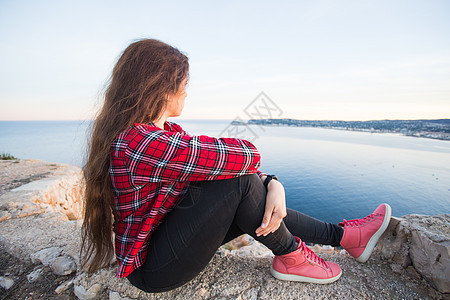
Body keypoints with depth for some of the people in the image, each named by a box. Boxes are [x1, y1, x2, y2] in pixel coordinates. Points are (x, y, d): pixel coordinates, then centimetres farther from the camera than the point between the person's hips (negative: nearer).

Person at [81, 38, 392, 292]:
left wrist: (272, 184, -19)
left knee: (259, 207, 1)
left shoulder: (168, 131, 1)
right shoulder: (138, 143, -31)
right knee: (239, 179, -24)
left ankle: (343, 234, 17)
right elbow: (247, 155, -29)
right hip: (153, 269, -8)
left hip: (167, 235, 8)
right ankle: (291, 257, 0)